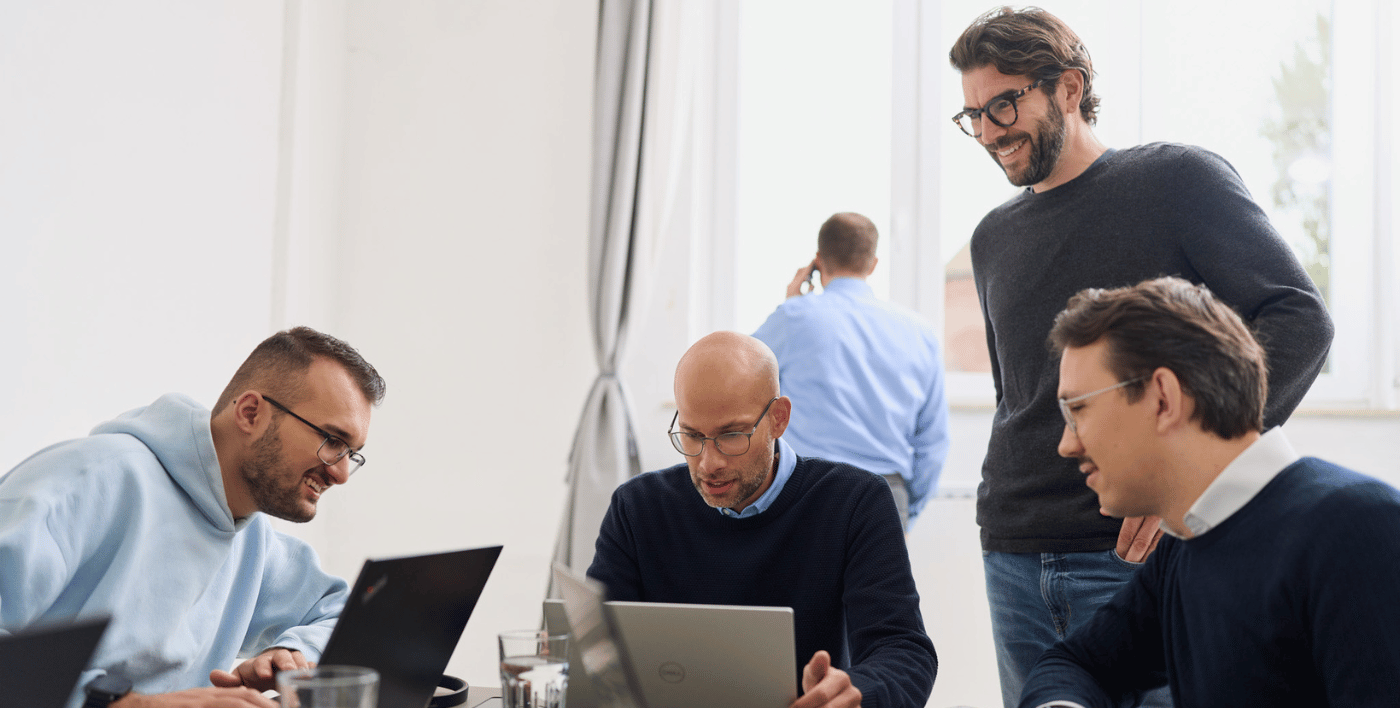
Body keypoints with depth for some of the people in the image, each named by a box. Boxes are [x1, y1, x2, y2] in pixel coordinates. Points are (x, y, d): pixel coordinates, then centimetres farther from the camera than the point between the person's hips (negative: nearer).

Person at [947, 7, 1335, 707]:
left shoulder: (1178, 178, -1)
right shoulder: (994, 237, 16)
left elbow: (1300, 319, -9)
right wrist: (1001, 506, 10)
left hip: (1138, 552, -5)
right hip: (1014, 557, 5)